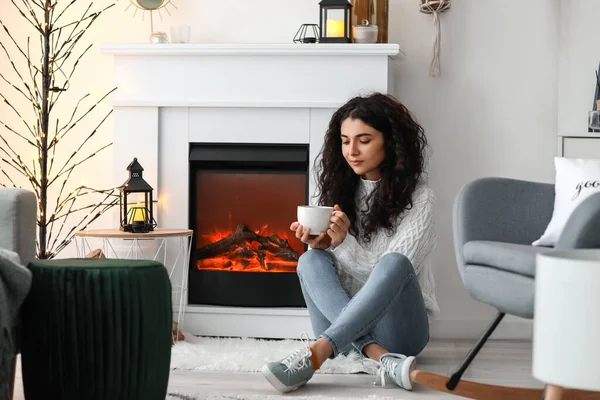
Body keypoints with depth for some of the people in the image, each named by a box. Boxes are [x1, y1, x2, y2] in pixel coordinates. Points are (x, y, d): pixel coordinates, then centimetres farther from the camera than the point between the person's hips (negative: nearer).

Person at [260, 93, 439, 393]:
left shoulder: (417, 198, -4)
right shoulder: (338, 188, 8)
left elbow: (392, 270, -13)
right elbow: (328, 269, 6)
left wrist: (343, 243, -27)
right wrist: (320, 246, -17)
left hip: (395, 326, -3)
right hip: (343, 323, 4)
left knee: (394, 264, -34)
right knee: (311, 261, -25)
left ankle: (314, 355, -47)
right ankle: (381, 358, -41)